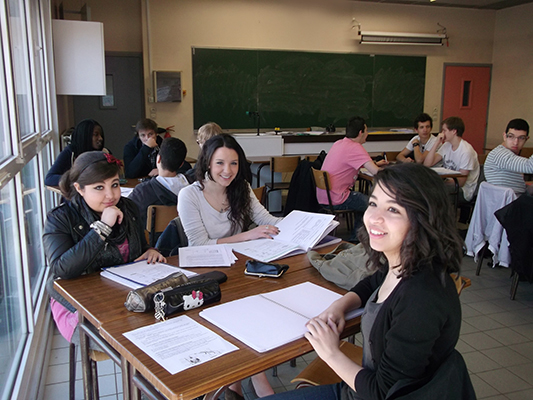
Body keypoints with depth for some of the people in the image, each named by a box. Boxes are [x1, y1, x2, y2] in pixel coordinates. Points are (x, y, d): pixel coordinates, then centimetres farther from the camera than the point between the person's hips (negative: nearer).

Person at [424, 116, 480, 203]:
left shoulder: (466, 150, -16)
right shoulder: (446, 146, 7)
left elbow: (460, 182, -17)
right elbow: (427, 164, -3)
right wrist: (437, 144, -7)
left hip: (464, 190, -7)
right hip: (449, 184, 7)